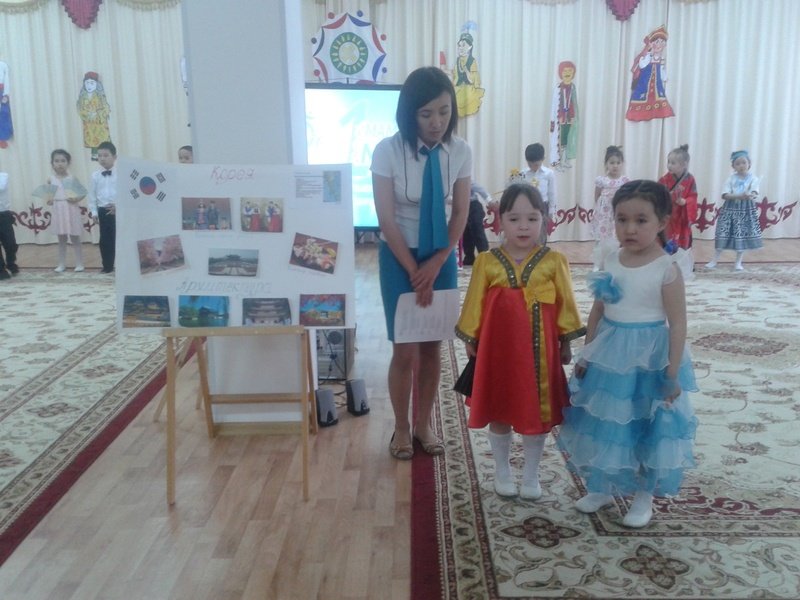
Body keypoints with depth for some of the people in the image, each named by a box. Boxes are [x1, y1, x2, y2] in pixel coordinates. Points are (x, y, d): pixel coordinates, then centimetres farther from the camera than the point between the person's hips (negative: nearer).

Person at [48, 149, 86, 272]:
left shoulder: (72, 178, -6)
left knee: (75, 238, 5)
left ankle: (79, 264, 12)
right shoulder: (51, 179, 2)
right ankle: (61, 264, 19)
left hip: (71, 211, -3)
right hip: (58, 211, 3)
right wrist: (48, 200, -8)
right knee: (61, 239, 12)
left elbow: (83, 192, -2)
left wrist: (77, 199, -19)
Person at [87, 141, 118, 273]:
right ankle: (107, 266, 14)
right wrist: (93, 211, 0)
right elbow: (92, 195, 5)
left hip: (118, 210, -3)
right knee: (105, 239, 6)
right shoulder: (95, 175, 4)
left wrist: (119, 206, -16)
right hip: (103, 210, 3)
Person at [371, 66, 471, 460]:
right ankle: (401, 428, 21)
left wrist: (436, 264, -12)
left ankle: (423, 425, 26)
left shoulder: (460, 152, -8)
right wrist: (414, 271, -15)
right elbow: (386, 220, -14)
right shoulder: (387, 151, -16)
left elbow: (460, 213, -3)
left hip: (442, 257, 3)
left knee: (432, 347, 9)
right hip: (398, 256, -2)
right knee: (406, 349, 0)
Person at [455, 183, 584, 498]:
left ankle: (531, 474, 28)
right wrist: (470, 339, 3)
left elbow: (565, 304, 1)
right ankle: (502, 470, 32)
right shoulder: (487, 262, -5)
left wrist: (565, 343, 2)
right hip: (498, 348, 0)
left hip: (539, 350, 0)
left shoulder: (554, 261, -5)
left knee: (537, 412, 10)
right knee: (499, 412, 13)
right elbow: (475, 304, 1)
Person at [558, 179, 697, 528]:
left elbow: (678, 323, -13)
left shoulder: (667, 269, -15)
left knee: (646, 427, 9)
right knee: (605, 423, 15)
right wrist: (587, 354, 8)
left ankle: (644, 497, 28)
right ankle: (601, 487, 33)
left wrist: (673, 373, -14)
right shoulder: (610, 261, 0)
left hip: (649, 359, -5)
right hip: (609, 356, 5)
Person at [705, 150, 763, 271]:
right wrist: (739, 196, -23)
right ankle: (714, 260, 12)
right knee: (723, 234, 1)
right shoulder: (731, 178, 1)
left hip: (746, 209, -1)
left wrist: (751, 195, -40)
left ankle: (738, 262, 14)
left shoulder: (753, 178, -1)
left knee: (742, 236, 2)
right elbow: (725, 195, -8)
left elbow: (754, 192, -16)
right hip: (731, 208, 1)